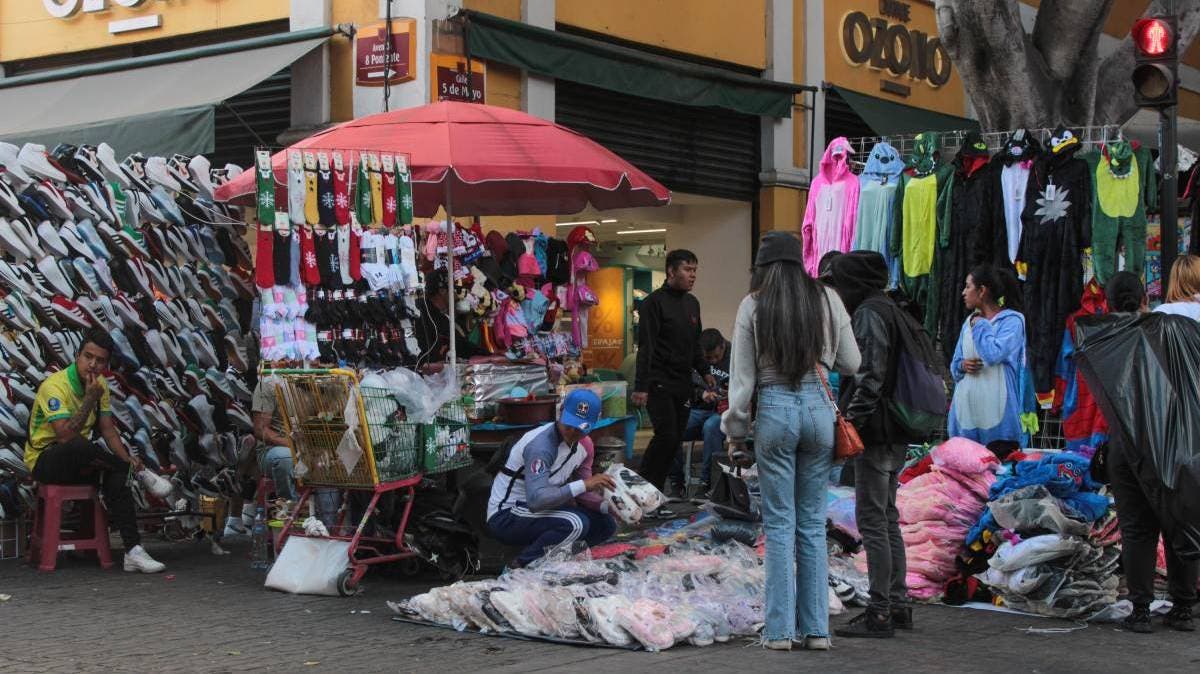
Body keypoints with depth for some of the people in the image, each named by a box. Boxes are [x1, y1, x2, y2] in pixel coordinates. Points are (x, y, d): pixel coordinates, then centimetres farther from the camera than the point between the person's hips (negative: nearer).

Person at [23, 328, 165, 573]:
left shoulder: (100, 386, 3)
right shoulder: (56, 385, -22)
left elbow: (108, 429, 5)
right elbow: (65, 435, -31)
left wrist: (126, 458, -13)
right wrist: (90, 399, -29)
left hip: (77, 462, 7)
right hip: (44, 459, -7)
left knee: (116, 476, -24)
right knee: (79, 447, -39)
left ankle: (133, 551, -30)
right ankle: (141, 473, -16)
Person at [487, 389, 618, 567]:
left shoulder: (584, 445, 1)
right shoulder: (541, 445, -27)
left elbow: (581, 493, 9)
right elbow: (536, 499, -37)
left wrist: (609, 507, -11)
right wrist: (584, 484, -38)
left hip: (539, 512, 9)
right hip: (506, 517, -9)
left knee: (606, 524, 1)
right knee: (576, 524, -30)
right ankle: (520, 569, -15)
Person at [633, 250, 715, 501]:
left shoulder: (692, 303, 16)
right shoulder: (655, 302, -8)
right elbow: (645, 347, -14)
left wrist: (704, 372, 17)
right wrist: (640, 386, -19)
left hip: (683, 384, 8)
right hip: (659, 383, -8)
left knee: (675, 440, 4)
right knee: (666, 436, -16)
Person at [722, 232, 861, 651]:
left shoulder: (753, 306, -2)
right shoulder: (827, 299, 3)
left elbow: (742, 376, -1)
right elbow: (851, 364, 7)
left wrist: (735, 433, 6)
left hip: (775, 409, -2)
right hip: (818, 407, 2)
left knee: (779, 524, 4)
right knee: (813, 523, 10)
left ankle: (779, 631, 4)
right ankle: (816, 629, 12)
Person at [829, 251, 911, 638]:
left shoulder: (869, 314, -13)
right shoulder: (891, 310, 17)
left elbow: (869, 377, -21)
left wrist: (852, 423, -19)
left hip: (875, 433, -10)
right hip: (895, 435, 10)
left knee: (872, 521, -6)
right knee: (887, 518, 16)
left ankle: (879, 614, -4)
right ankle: (898, 605, 21)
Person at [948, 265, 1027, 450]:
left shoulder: (1012, 320, -3)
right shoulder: (969, 322, 18)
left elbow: (993, 355, -18)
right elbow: (954, 365, 23)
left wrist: (980, 325, -4)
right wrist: (962, 366, -1)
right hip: (967, 410, 6)